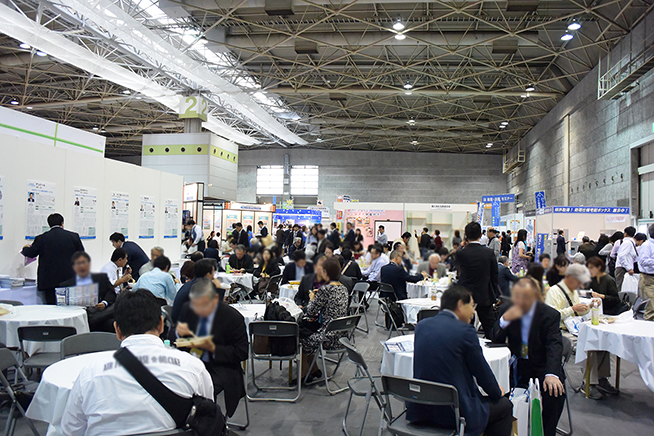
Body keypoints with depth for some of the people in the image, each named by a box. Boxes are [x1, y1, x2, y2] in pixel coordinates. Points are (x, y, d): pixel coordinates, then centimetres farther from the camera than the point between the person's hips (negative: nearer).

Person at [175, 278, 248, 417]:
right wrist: (179, 332, -11)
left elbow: (242, 353, -9)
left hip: (220, 368, -4)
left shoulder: (233, 317, -14)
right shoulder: (187, 309, 0)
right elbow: (173, 337, 14)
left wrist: (213, 348, -22)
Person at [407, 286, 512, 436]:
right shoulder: (465, 331, -14)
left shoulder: (421, 326, 5)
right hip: (454, 412, -7)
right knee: (504, 405, 18)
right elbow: (482, 372, -3)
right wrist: (498, 393, 18)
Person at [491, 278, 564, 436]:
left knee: (555, 389, -28)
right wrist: (505, 319, -26)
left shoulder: (550, 315, -10)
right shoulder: (507, 310, -1)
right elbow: (496, 340, -6)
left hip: (542, 367, -2)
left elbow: (554, 346, -22)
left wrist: (551, 374, -40)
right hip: (517, 366, 2)